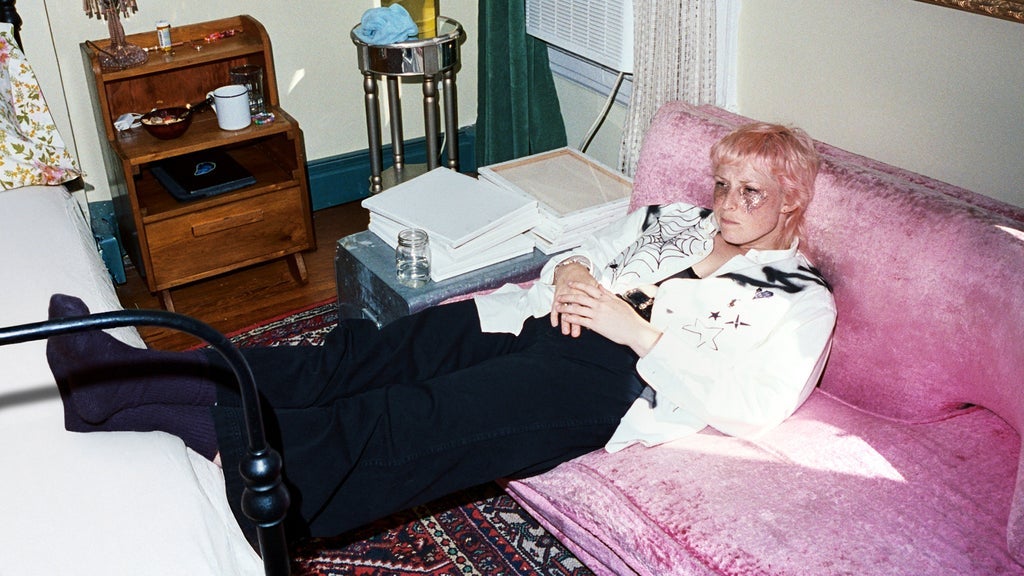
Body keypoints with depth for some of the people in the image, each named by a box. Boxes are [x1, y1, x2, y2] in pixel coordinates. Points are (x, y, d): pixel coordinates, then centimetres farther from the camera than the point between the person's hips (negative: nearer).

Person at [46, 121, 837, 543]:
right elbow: (578, 254, 24)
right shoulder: (674, 219, 23)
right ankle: (147, 372, -21)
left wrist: (635, 328, -14)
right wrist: (568, 273, -1)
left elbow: (750, 405, -11)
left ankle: (214, 441, -31)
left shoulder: (801, 296, 3)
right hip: (546, 327, 6)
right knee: (371, 354, -14)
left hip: (612, 381, -6)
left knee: (408, 421, -24)